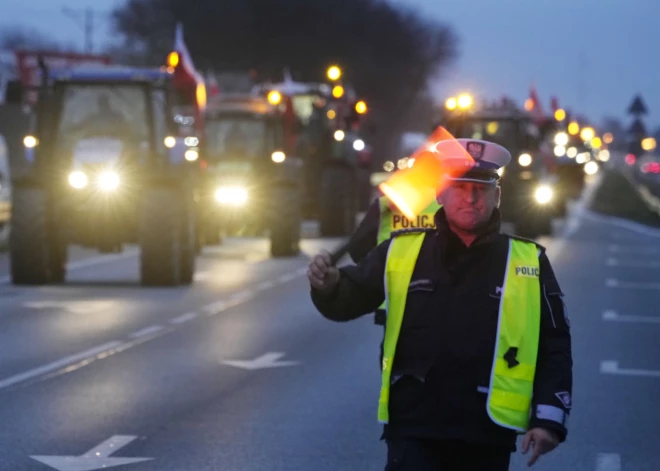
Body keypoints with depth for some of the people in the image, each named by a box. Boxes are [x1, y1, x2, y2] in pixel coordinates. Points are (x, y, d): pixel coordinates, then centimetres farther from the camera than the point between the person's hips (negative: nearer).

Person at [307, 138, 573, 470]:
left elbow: (554, 346, 4)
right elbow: (350, 299, 11)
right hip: (413, 429, -1)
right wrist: (329, 285, -13)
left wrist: (549, 417, -5)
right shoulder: (401, 252, 3)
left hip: (487, 436, 1)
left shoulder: (529, 262, 3)